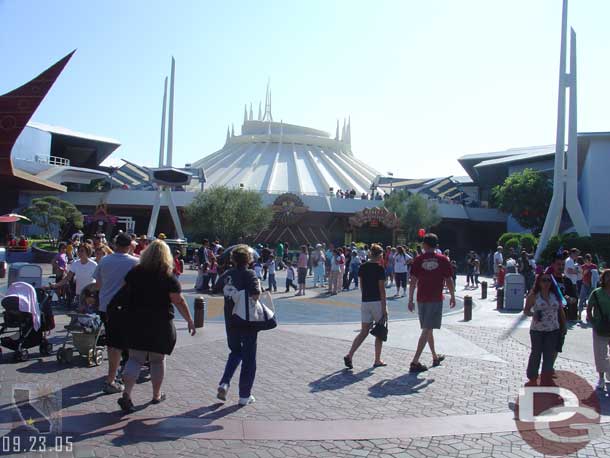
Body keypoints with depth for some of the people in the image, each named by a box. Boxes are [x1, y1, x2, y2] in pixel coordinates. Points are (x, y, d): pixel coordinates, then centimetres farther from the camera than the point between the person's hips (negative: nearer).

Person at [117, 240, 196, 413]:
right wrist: (189, 320, -3)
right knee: (158, 359, 12)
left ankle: (126, 394, -9)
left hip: (136, 322, 2)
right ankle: (157, 395, 24)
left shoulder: (134, 272, 0)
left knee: (135, 358, 6)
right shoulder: (169, 277, -10)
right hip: (161, 323, -2)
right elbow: (179, 301, -11)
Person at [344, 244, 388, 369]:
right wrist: (384, 309, -9)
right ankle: (377, 360, 16)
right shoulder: (380, 268, -11)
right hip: (377, 302, -5)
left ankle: (349, 355, -4)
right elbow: (382, 289, -12)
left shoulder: (362, 267, 6)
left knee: (364, 332, 10)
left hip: (365, 302, 5)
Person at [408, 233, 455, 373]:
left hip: (421, 299, 3)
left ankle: (435, 357, 33)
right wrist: (452, 296, 13)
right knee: (427, 330, -3)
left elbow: (413, 282, -2)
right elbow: (449, 281, -1)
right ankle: (415, 362, -10)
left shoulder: (418, 260, -1)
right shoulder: (443, 260, -2)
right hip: (436, 299, -3)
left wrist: (410, 300, 4)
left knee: (428, 329, 18)